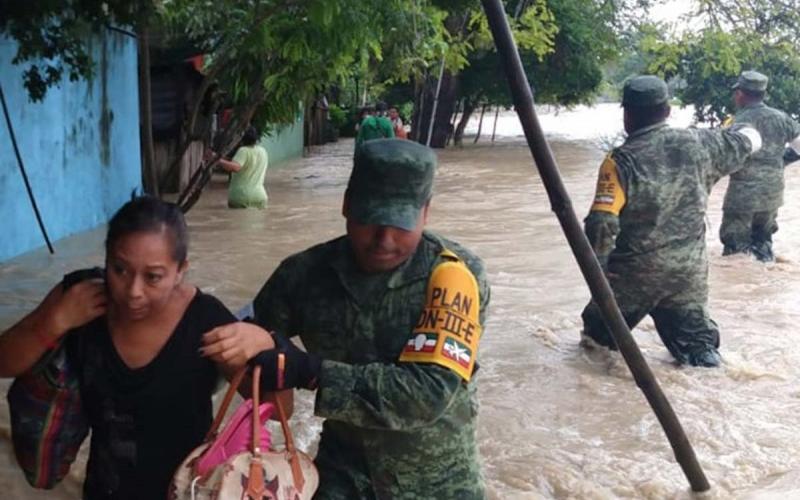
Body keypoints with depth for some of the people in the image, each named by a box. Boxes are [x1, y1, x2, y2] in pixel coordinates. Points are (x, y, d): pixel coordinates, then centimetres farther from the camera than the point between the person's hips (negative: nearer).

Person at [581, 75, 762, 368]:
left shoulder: (621, 161, -18)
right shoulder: (698, 144, -4)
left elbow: (601, 223, -24)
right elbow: (748, 141, 16)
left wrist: (596, 264, -7)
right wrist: (743, 130, 40)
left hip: (635, 269, -3)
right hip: (690, 269, 3)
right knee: (694, 335, 18)